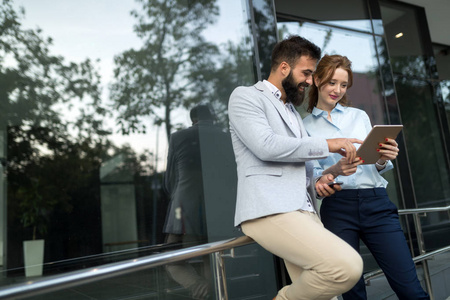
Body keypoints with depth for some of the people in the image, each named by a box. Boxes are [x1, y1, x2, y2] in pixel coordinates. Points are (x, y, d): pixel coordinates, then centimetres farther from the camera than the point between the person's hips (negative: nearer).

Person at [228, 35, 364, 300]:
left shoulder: (293, 112, 28)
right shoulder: (246, 96, 3)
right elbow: (266, 146, -14)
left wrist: (317, 181, 7)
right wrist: (327, 145, -8)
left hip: (304, 210, 8)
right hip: (268, 210, -8)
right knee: (347, 266, -22)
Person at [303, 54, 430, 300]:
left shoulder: (359, 116, 15)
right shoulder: (306, 126, 8)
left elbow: (375, 168, 14)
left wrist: (383, 161, -8)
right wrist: (334, 171, -18)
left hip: (376, 203, 2)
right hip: (337, 208, -2)